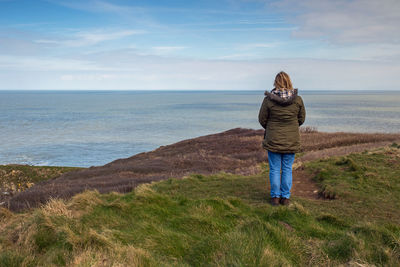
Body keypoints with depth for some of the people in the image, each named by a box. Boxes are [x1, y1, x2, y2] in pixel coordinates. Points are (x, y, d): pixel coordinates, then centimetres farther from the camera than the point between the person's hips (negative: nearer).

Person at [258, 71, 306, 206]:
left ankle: (275, 197, 15)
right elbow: (301, 119, 4)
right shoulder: (297, 99, -8)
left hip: (273, 139, -2)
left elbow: (262, 119, -4)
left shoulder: (269, 100, -14)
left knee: (274, 169, 9)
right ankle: (285, 197, 17)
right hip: (291, 140, 2)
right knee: (287, 169, 12)